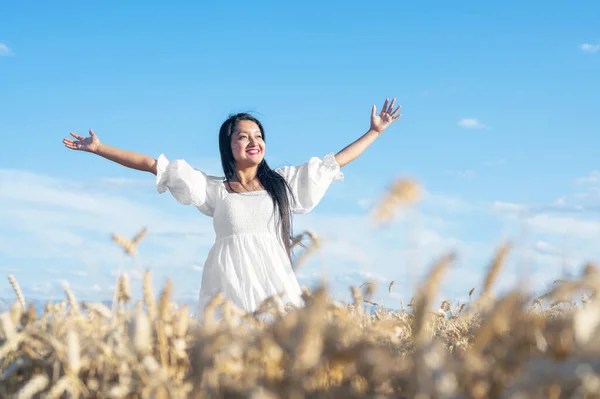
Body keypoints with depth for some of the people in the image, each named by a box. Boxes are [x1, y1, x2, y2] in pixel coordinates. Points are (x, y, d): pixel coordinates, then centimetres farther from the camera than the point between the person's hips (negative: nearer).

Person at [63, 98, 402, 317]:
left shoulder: (281, 183, 15)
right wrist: (98, 148, 8)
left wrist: (375, 131, 24)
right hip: (229, 285, -1)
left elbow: (335, 162, 22)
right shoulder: (214, 189, 11)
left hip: (274, 281, 2)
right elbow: (152, 165, 10)